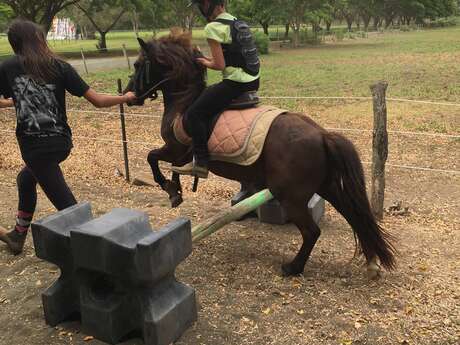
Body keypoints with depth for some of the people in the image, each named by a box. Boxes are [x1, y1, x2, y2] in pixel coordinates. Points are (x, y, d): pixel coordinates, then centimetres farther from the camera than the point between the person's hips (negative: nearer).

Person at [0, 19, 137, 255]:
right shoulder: (60, 67, -3)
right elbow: (97, 101, -5)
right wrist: (126, 97, 12)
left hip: (35, 146, -4)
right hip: (62, 141, 4)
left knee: (67, 206, 0)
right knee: (26, 179, 29)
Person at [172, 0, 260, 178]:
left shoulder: (213, 27, -12)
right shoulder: (237, 22, 14)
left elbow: (220, 65, -16)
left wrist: (205, 63, 4)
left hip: (236, 83, -9)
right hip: (253, 81, 9)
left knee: (194, 114, -3)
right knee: (207, 94, 31)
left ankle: (200, 163, -3)